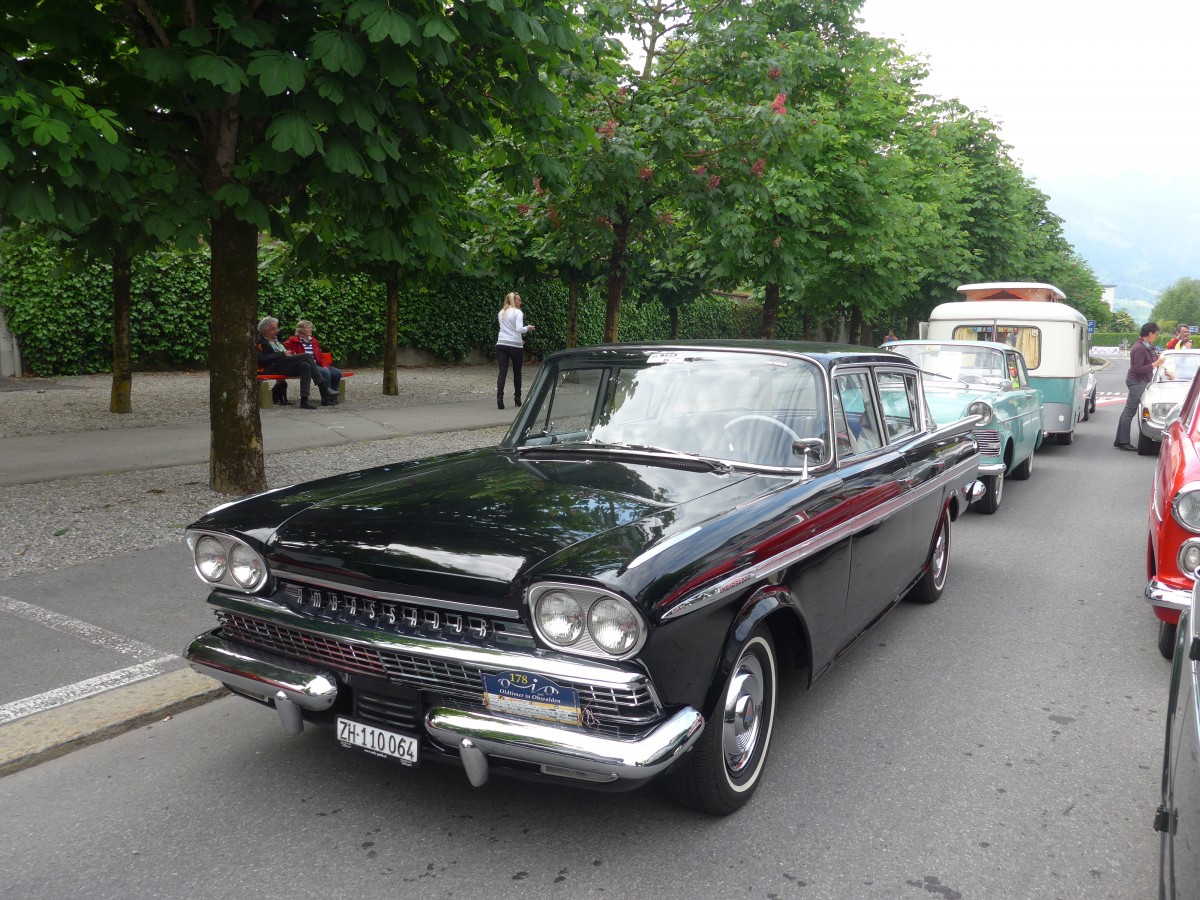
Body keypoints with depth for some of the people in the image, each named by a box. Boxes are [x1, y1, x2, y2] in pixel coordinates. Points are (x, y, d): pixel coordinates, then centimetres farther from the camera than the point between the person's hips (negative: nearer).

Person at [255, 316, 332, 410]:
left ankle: (304, 400, -29)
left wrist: (290, 354, 13)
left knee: (305, 366, -24)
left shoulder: (275, 339, 29)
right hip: (273, 368, -8)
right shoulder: (259, 342, 1)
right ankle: (324, 391, -27)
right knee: (307, 356, -23)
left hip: (285, 365, 8)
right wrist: (283, 354, -15)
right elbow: (262, 359, -14)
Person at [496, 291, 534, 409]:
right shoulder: (518, 313, -6)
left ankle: (499, 397, -22)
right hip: (515, 345, -4)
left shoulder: (501, 313, 14)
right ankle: (517, 398, 21)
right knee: (517, 372, 13)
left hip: (501, 344, 4)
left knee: (502, 371, -5)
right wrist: (528, 328, 2)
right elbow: (519, 329, -16)